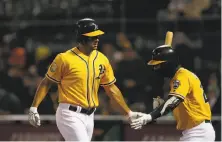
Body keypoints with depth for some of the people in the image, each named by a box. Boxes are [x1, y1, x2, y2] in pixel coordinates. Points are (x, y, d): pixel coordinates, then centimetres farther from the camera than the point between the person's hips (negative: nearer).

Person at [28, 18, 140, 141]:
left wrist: (128, 113, 12)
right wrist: (34, 108, -10)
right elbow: (46, 83, -3)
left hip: (89, 117, 7)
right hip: (70, 115, -6)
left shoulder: (102, 59, 7)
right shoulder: (65, 59, -10)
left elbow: (111, 89, 14)